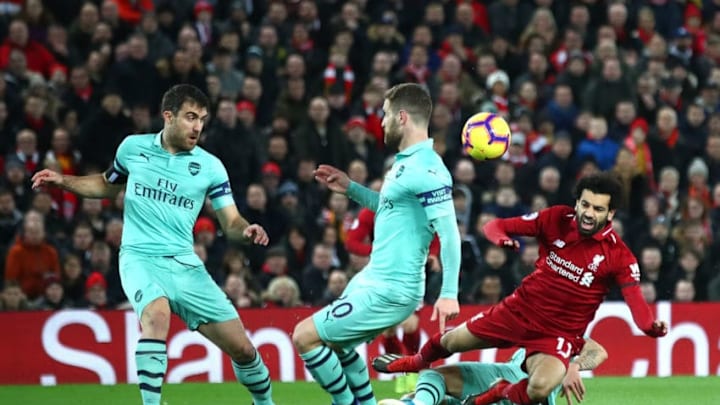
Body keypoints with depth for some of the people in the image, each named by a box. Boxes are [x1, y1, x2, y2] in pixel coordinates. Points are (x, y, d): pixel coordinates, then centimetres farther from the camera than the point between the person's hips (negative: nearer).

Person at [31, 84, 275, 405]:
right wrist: (62, 181, 8)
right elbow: (107, 185, 22)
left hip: (185, 264, 2)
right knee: (157, 312, -37)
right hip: (140, 257, -2)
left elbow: (231, 223, 1)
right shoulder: (133, 147, 4)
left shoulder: (210, 167, 3)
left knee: (241, 348, 0)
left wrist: (246, 231, -22)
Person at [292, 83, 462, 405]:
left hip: (388, 292, -11)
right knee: (335, 342, 27)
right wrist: (351, 189, 23)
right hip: (372, 280, 11)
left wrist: (449, 293, -29)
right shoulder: (406, 161, 10)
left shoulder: (426, 170, -21)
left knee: (305, 337, -9)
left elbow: (449, 233, -25)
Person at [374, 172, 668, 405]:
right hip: (519, 310, 3)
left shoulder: (618, 256, -17)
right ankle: (418, 361, 56)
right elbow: (495, 226, -6)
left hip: (560, 333, -3)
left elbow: (636, 303, -24)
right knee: (449, 342, 16)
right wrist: (500, 238, -31)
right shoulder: (556, 219, -10)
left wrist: (651, 327, -46)